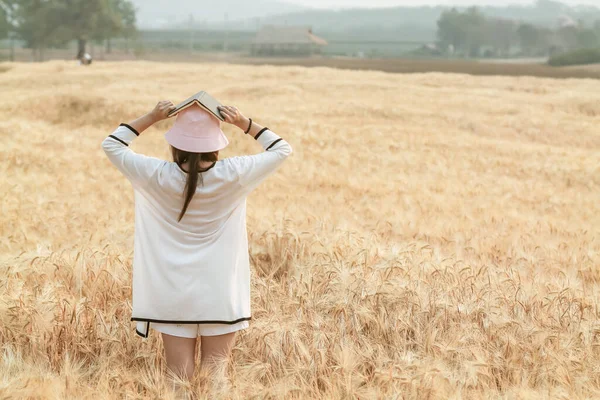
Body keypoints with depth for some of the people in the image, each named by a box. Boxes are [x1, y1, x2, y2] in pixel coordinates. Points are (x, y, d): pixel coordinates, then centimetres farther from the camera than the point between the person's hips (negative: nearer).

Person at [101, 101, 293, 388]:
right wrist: (245, 124, -1)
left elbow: (111, 145, 4)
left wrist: (150, 118, 2)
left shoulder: (158, 176, -11)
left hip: (173, 297, 0)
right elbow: (282, 149, 3)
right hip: (220, 296, 0)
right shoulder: (232, 175, -12)